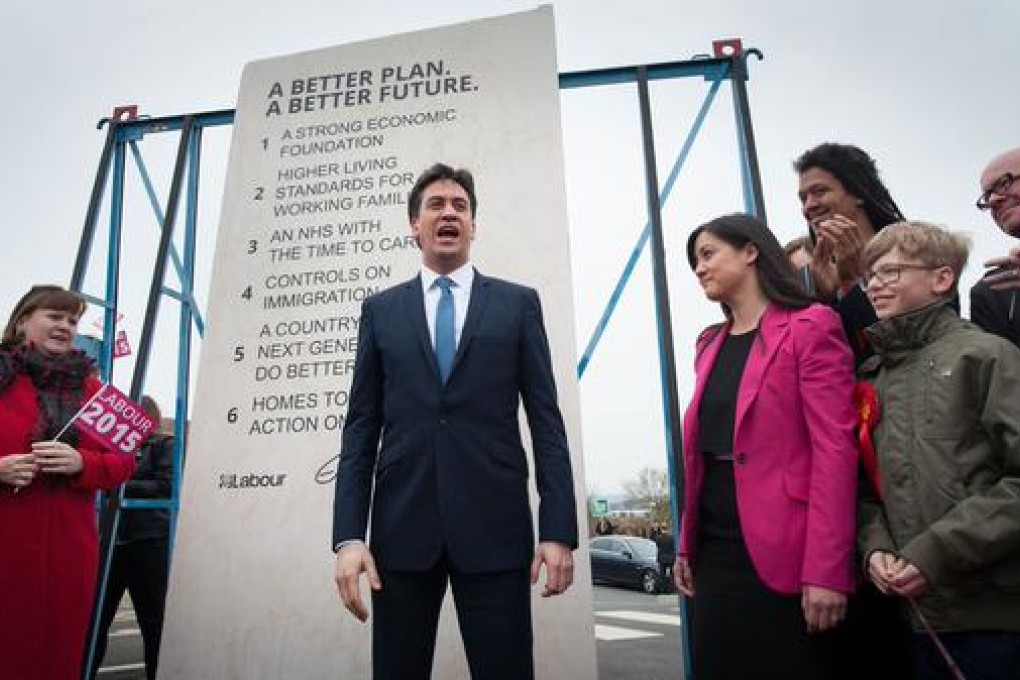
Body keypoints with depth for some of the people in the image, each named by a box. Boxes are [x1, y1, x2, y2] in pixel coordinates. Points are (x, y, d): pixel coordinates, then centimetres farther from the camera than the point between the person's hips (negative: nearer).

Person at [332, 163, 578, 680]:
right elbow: (361, 428, 7)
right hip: (402, 526, 1)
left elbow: (546, 419, 3)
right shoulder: (380, 310, 11)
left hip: (495, 525, -1)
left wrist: (559, 529, -3)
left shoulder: (518, 304, 8)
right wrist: (348, 536, -2)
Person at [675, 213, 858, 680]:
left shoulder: (809, 327, -5)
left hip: (783, 554, -6)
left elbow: (835, 449, -13)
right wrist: (686, 544, 10)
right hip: (715, 551, 6)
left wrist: (826, 570, -19)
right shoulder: (710, 344, 14)